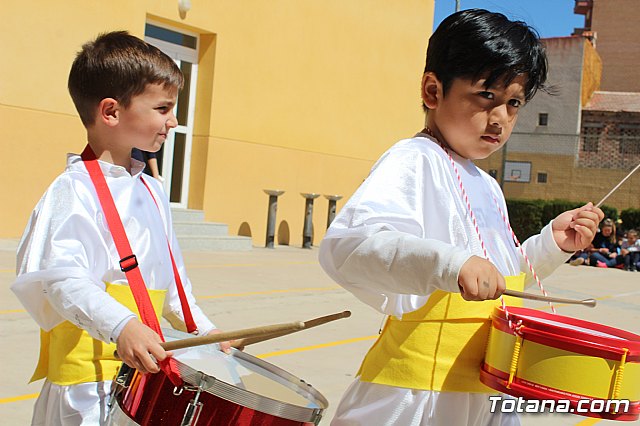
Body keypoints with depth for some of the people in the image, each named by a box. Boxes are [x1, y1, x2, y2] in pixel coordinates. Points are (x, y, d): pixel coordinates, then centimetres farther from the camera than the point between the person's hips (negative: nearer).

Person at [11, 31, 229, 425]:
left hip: (145, 371, 7)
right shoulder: (74, 190, -13)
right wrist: (122, 326, -37)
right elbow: (63, 276, -25)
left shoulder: (152, 191, 13)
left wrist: (204, 330, 14)